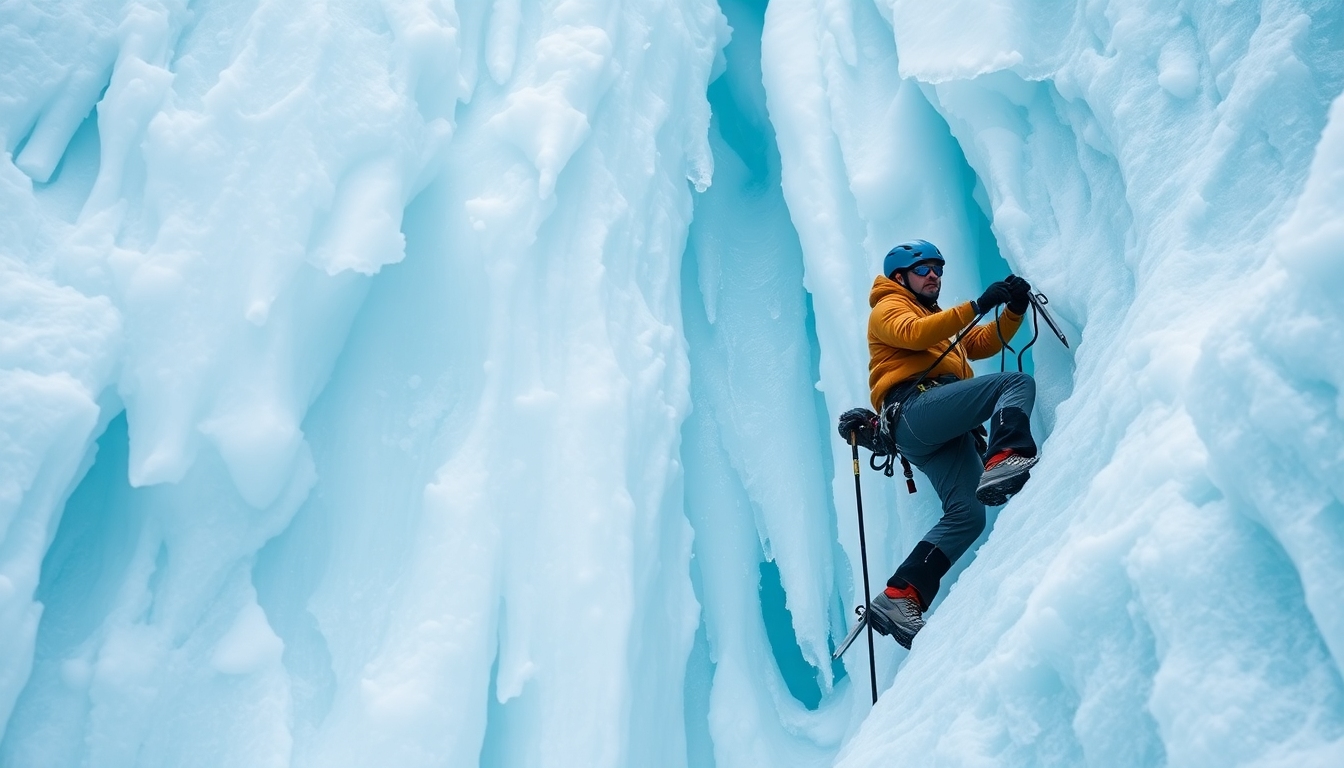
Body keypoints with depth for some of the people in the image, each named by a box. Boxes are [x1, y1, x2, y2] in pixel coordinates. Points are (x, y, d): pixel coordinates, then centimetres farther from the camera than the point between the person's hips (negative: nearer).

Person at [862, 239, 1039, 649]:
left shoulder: (941, 320, 42)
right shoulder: (889, 307, 16)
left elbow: (984, 344, 28)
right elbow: (914, 334, -8)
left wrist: (1014, 309, 11)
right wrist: (977, 305, -14)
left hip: (945, 433, 7)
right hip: (915, 406, -7)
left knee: (967, 514, -12)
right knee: (1018, 383, -21)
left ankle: (899, 598, -17)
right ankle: (1002, 461, -47)